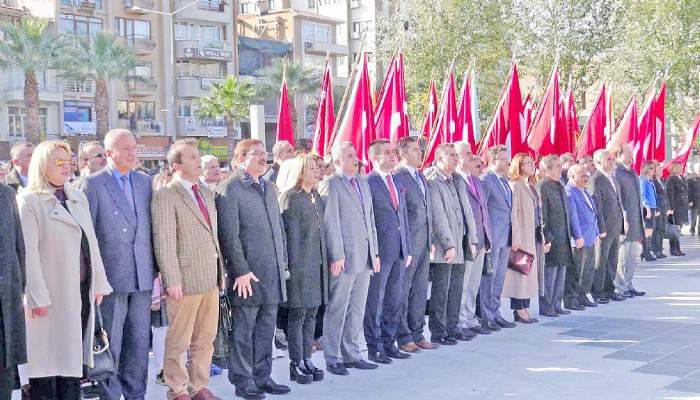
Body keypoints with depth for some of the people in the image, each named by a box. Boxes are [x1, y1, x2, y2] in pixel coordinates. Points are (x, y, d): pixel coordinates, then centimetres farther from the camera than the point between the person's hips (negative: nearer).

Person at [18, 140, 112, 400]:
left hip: (81, 291, 6)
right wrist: (38, 296, -17)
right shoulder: (29, 201, -5)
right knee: (47, 358, 0)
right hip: (50, 295, -6)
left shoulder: (78, 197, 14)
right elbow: (28, 251, -12)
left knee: (73, 356, 10)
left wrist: (98, 283, 9)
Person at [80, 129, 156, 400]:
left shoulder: (145, 181, 11)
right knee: (110, 344, 2)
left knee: (139, 342, 10)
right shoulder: (92, 184, -4)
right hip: (111, 276, -4)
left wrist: (156, 267, 9)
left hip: (142, 276, 5)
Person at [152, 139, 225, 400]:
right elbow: (163, 242, -14)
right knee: (178, 341, 3)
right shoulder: (165, 196, -10)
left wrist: (221, 271, 16)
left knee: (205, 339, 13)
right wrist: (172, 281, -17)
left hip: (210, 278, 7)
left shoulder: (206, 192, 15)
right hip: (185, 279, -7)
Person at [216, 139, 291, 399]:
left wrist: (283, 262, 15)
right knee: (243, 329, 1)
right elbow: (229, 236, -13)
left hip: (273, 272, 7)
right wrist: (241, 271, -16)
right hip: (247, 273, -7)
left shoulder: (269, 188, 16)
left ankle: (262, 377, 22)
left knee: (266, 326, 12)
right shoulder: (229, 190, -8)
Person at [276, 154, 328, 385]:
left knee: (311, 314, 10)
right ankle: (296, 364, 5)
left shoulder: (316, 197, 15)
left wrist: (325, 260, 13)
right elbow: (291, 234, -12)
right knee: (297, 315, -2)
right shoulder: (290, 197, -9)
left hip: (318, 263, 8)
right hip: (300, 264, -7)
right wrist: (294, 265, -14)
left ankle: (307, 360, 17)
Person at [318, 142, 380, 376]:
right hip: (345, 257, -7)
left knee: (357, 308, 13)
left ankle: (351, 354, 22)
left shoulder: (363, 183, 16)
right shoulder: (331, 184, -7)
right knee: (337, 310, 0)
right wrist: (337, 256, -16)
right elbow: (331, 223, -12)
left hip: (365, 258, 8)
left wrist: (375, 253, 15)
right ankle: (332, 359, 8)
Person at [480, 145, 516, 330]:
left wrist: (511, 236, 14)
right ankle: (486, 316, 4)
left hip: (505, 237, 8)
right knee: (489, 276, -3)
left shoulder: (504, 180, 14)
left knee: (499, 277, 13)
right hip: (492, 237, -8)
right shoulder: (486, 179, -12)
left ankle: (495, 314, 20)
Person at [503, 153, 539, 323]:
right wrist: (515, 239, -19)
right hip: (520, 236, -8)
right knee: (519, 272, -4)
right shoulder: (515, 186, -11)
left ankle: (525, 309, 13)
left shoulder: (530, 186, 15)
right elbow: (513, 214, -16)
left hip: (531, 236, 9)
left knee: (529, 272, 8)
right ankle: (519, 310, 2)